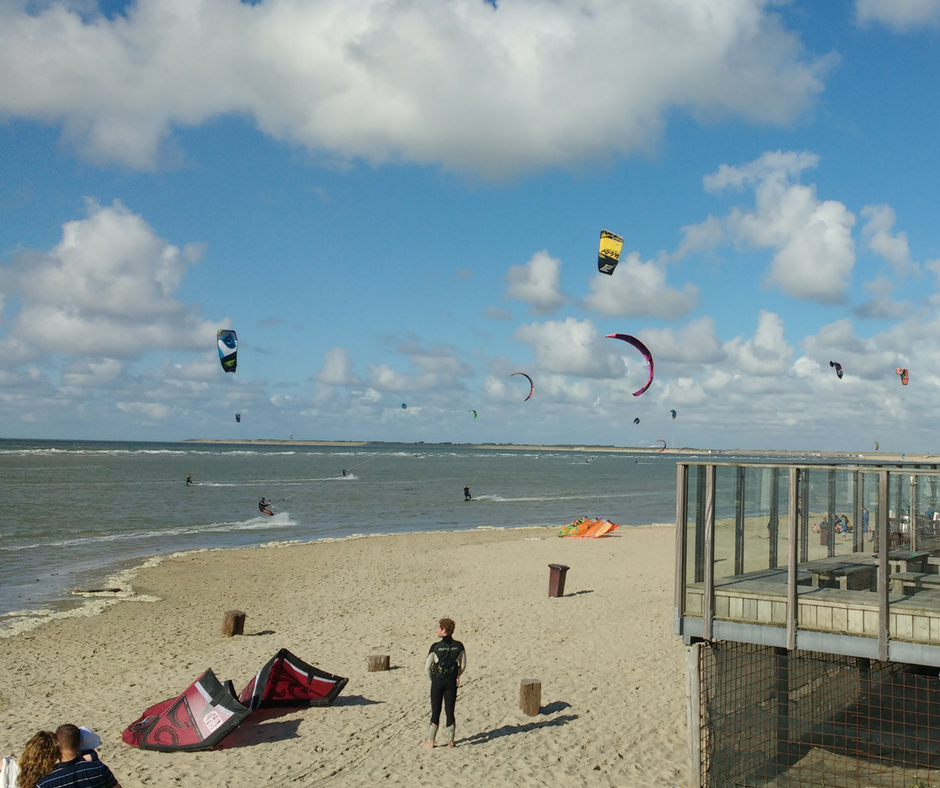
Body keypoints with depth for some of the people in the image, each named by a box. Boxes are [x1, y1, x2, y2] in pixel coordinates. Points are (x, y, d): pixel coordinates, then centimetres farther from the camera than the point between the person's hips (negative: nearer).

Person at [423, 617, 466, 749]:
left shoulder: (435, 647, -13)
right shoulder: (459, 646, -4)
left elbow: (427, 667, -10)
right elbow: (463, 665, 3)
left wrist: (432, 679, 7)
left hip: (437, 682, -2)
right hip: (451, 683, 2)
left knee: (435, 712, 8)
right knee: (450, 711, 9)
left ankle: (430, 741, 12)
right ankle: (450, 741, 12)